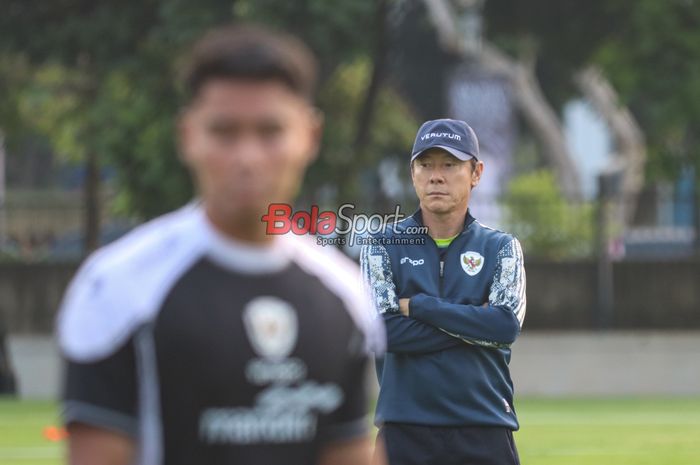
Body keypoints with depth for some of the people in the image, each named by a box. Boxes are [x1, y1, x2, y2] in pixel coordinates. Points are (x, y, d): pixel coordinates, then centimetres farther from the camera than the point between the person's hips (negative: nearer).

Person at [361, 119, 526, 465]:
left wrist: (418, 306, -9)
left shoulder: (500, 248, 8)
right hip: (406, 430, -1)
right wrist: (475, 325, -8)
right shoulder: (383, 246, 6)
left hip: (484, 431, 1)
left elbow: (507, 326, -9)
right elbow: (385, 330, -9)